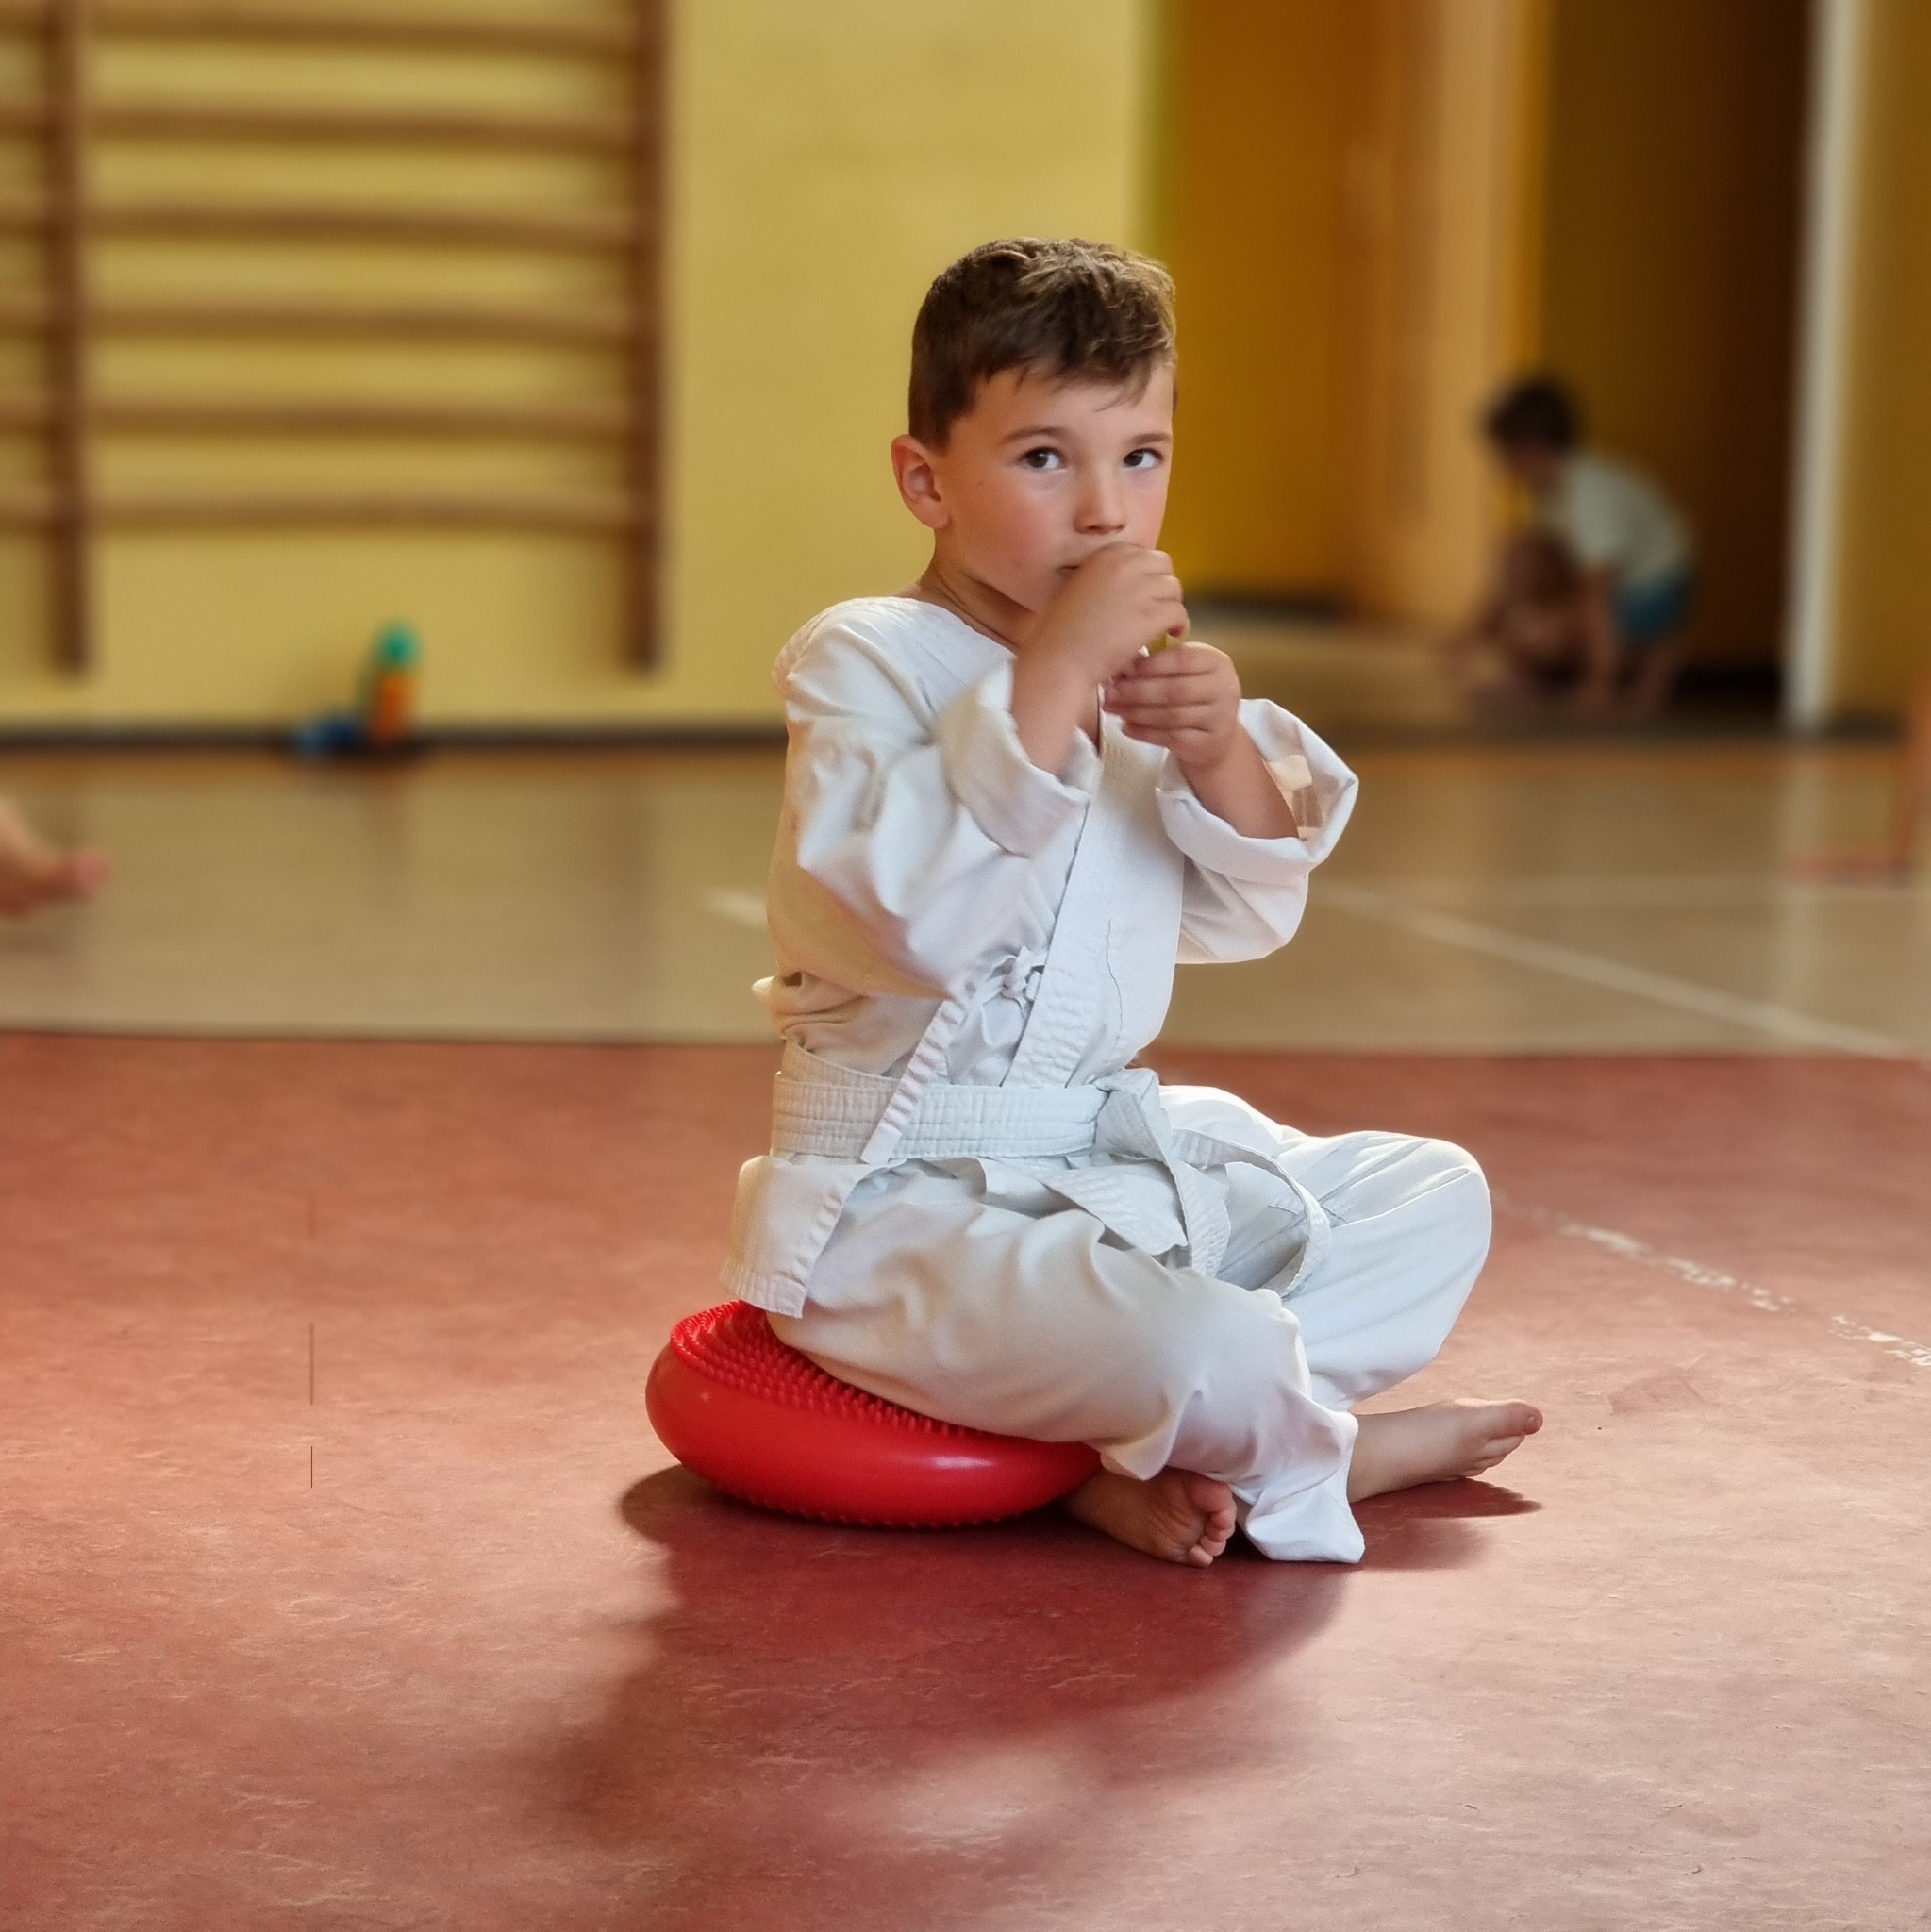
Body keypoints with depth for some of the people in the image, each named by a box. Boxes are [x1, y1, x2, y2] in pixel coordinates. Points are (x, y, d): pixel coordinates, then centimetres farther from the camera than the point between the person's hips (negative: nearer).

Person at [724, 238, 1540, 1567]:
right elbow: (919, 918, -31)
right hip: (909, 1199, -9)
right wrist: (1050, 677, -32)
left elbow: (1242, 919, 9)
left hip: (1118, 1156, 9)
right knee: (1197, 1349, -33)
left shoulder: (1132, 673, 11)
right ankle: (1330, 1448, 5)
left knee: (1437, 1198, 13)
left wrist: (1221, 751, -11)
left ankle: (1157, 1455, -4)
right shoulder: (866, 662, -13)